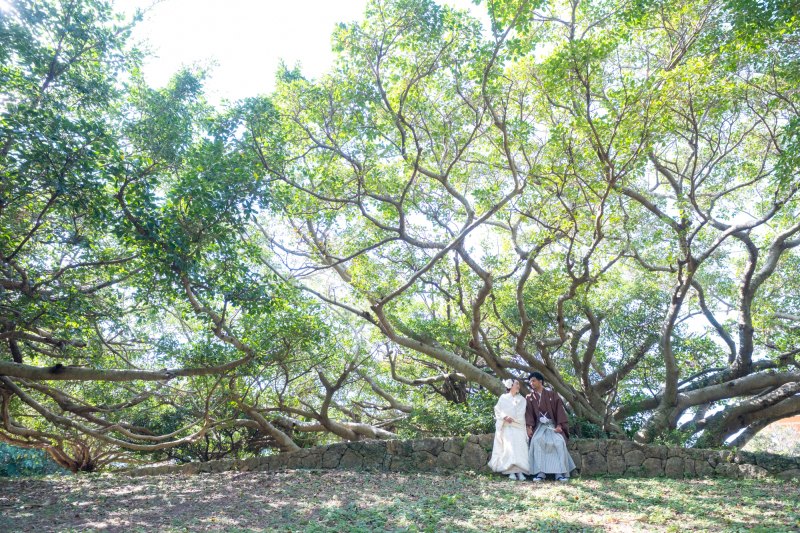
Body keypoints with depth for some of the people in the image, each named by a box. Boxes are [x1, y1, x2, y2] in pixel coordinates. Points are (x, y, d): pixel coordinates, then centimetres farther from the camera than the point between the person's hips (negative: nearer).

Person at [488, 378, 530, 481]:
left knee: (521, 447, -11)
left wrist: (513, 418, -1)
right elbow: (497, 411, 7)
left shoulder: (521, 399, 19)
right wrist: (505, 417, -9)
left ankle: (520, 471, -13)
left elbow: (522, 414, 14)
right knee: (509, 447, -14)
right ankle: (511, 472, -14)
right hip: (507, 427, -2)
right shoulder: (503, 398, 11)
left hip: (519, 427, 2)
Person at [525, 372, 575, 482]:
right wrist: (528, 427, -10)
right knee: (536, 441, -30)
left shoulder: (552, 395, 9)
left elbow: (559, 410, 3)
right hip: (539, 426, 1)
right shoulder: (529, 398, 14)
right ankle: (540, 473, -28)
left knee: (559, 441, -28)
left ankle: (559, 473, -21)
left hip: (553, 426, 0)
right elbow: (528, 414, 5)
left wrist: (559, 426, -10)